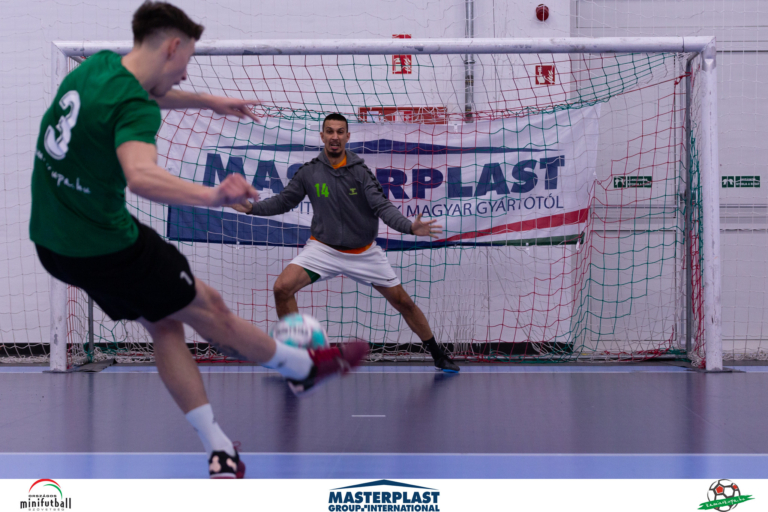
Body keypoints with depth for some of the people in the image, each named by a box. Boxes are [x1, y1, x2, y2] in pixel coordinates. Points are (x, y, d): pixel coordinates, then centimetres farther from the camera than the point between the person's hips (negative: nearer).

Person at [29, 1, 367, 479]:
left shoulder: (99, 64, 2)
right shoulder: (133, 107, -26)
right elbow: (141, 176, -47)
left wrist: (208, 101, 31)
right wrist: (211, 195, -59)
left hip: (53, 239, 10)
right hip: (105, 247, -10)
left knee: (165, 326, 15)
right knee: (209, 310, 8)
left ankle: (219, 450, 18)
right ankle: (305, 367, 28)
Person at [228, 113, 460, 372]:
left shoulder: (360, 172, -11)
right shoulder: (309, 172, -6)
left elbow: (383, 206, -17)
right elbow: (284, 201, 5)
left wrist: (409, 226, -34)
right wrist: (252, 207, -10)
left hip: (364, 252, 0)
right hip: (324, 248, 1)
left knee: (402, 301, 2)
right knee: (282, 287, -21)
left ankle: (438, 355, 22)